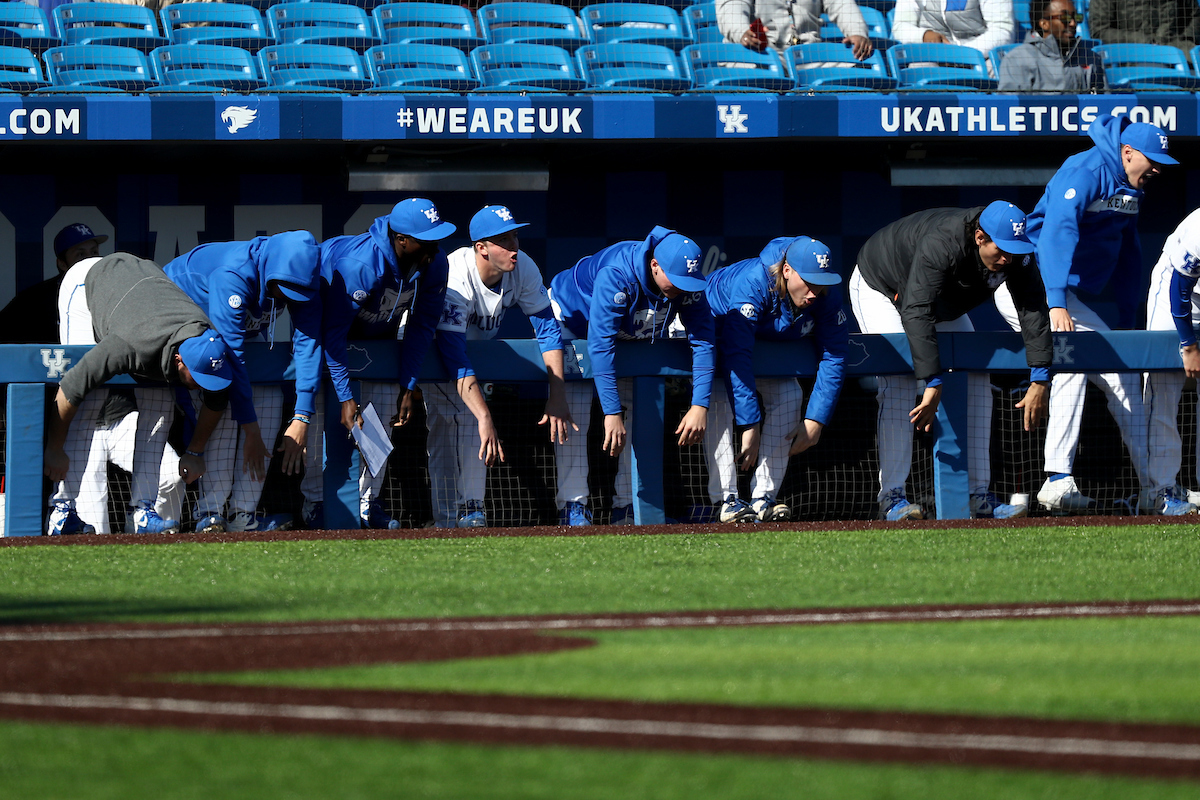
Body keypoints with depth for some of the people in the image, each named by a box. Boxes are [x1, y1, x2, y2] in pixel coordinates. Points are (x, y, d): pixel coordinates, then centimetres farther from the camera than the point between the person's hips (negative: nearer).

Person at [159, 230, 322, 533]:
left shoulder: (299, 281, -24)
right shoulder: (234, 274, -41)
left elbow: (308, 343, -27)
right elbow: (231, 354, -42)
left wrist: (301, 419, -36)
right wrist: (251, 430, -42)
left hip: (245, 329, 6)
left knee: (269, 398, -13)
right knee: (225, 402, -26)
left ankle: (242, 515, -12)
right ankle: (210, 515, -25)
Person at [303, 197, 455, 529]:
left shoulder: (435, 263, -25)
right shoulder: (359, 264, -42)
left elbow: (421, 327, -11)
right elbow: (332, 333, -36)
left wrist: (407, 387, -14)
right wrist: (345, 398, -37)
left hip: (381, 329, 5)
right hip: (323, 312, -5)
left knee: (383, 410, -2)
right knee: (318, 409, -12)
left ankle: (369, 502, 8)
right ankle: (315, 502, -1)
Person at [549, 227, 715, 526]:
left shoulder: (687, 283, -27)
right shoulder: (616, 277, -43)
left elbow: (702, 342, -25)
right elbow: (600, 347, -46)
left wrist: (700, 406, -36)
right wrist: (612, 413, -52)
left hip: (633, 336, 6)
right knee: (574, 412, -20)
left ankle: (628, 507, 3)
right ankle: (574, 507, -22)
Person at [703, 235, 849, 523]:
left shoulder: (826, 294, -25)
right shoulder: (751, 283, -41)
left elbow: (834, 358, -18)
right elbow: (737, 358, -44)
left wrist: (815, 421, -26)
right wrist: (750, 425, -47)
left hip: (769, 343, 5)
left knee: (789, 394, -16)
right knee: (719, 396, -29)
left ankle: (763, 498, -16)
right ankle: (726, 500, -31)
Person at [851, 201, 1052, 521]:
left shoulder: (1014, 252, -25)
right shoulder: (941, 245, -43)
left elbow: (1033, 310, -23)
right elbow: (916, 315, -49)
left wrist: (1039, 381, -32)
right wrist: (933, 384, -56)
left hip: (944, 303, 7)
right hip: (880, 288, -7)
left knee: (976, 380, -3)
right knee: (900, 383, -23)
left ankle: (979, 496, -1)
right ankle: (892, 497, -23)